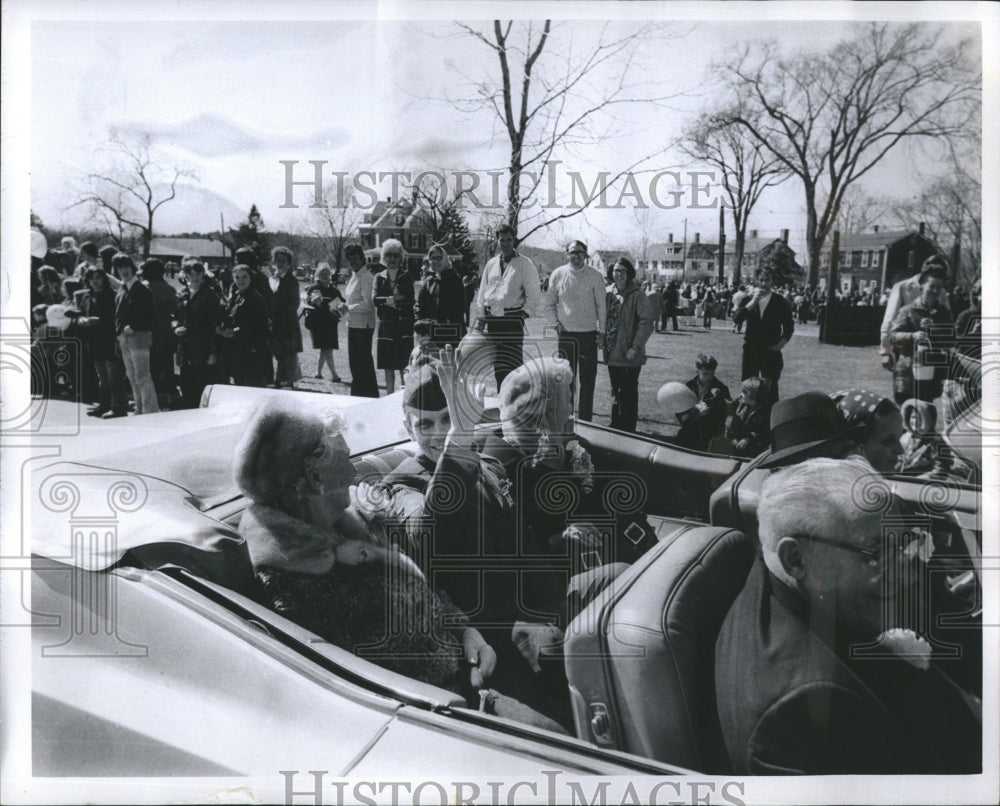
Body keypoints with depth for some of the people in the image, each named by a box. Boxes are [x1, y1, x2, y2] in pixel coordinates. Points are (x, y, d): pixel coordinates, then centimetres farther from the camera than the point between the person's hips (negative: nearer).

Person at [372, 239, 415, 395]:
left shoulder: (407, 276, 6)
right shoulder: (379, 277, 10)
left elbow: (410, 299, -5)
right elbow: (374, 299, -3)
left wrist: (387, 300, -7)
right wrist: (393, 299, -15)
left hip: (404, 325, -2)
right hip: (386, 326, 2)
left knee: (405, 366, -7)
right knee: (388, 367, 4)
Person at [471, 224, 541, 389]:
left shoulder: (524, 264, 2)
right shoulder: (491, 264, 16)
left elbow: (534, 294, 0)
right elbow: (481, 294, 18)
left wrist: (524, 314, -8)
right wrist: (479, 319, 12)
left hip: (512, 318, -5)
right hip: (491, 318, 5)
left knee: (511, 363, -11)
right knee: (497, 365, 5)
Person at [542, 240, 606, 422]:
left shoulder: (595, 276, -1)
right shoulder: (558, 274, 2)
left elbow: (601, 305, 2)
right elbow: (549, 303, 11)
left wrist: (601, 331, -2)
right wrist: (555, 323, 0)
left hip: (588, 334, -1)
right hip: (565, 333, 1)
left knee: (587, 380, 2)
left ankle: (585, 420, 10)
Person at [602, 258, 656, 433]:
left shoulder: (637, 295, -9)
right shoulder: (608, 293, 8)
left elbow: (647, 321, -14)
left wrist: (636, 347, -19)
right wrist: (602, 339, 7)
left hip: (629, 354, -6)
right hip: (612, 353, 6)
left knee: (629, 394, 0)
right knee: (617, 392, 16)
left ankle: (628, 430, 9)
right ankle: (616, 426, 27)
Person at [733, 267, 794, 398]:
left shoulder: (780, 302, 0)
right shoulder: (748, 300, 5)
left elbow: (789, 327, 6)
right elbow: (736, 319, -11)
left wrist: (780, 344, -4)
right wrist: (753, 301, -17)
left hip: (771, 352, -2)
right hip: (750, 350, 2)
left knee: (771, 389, 0)